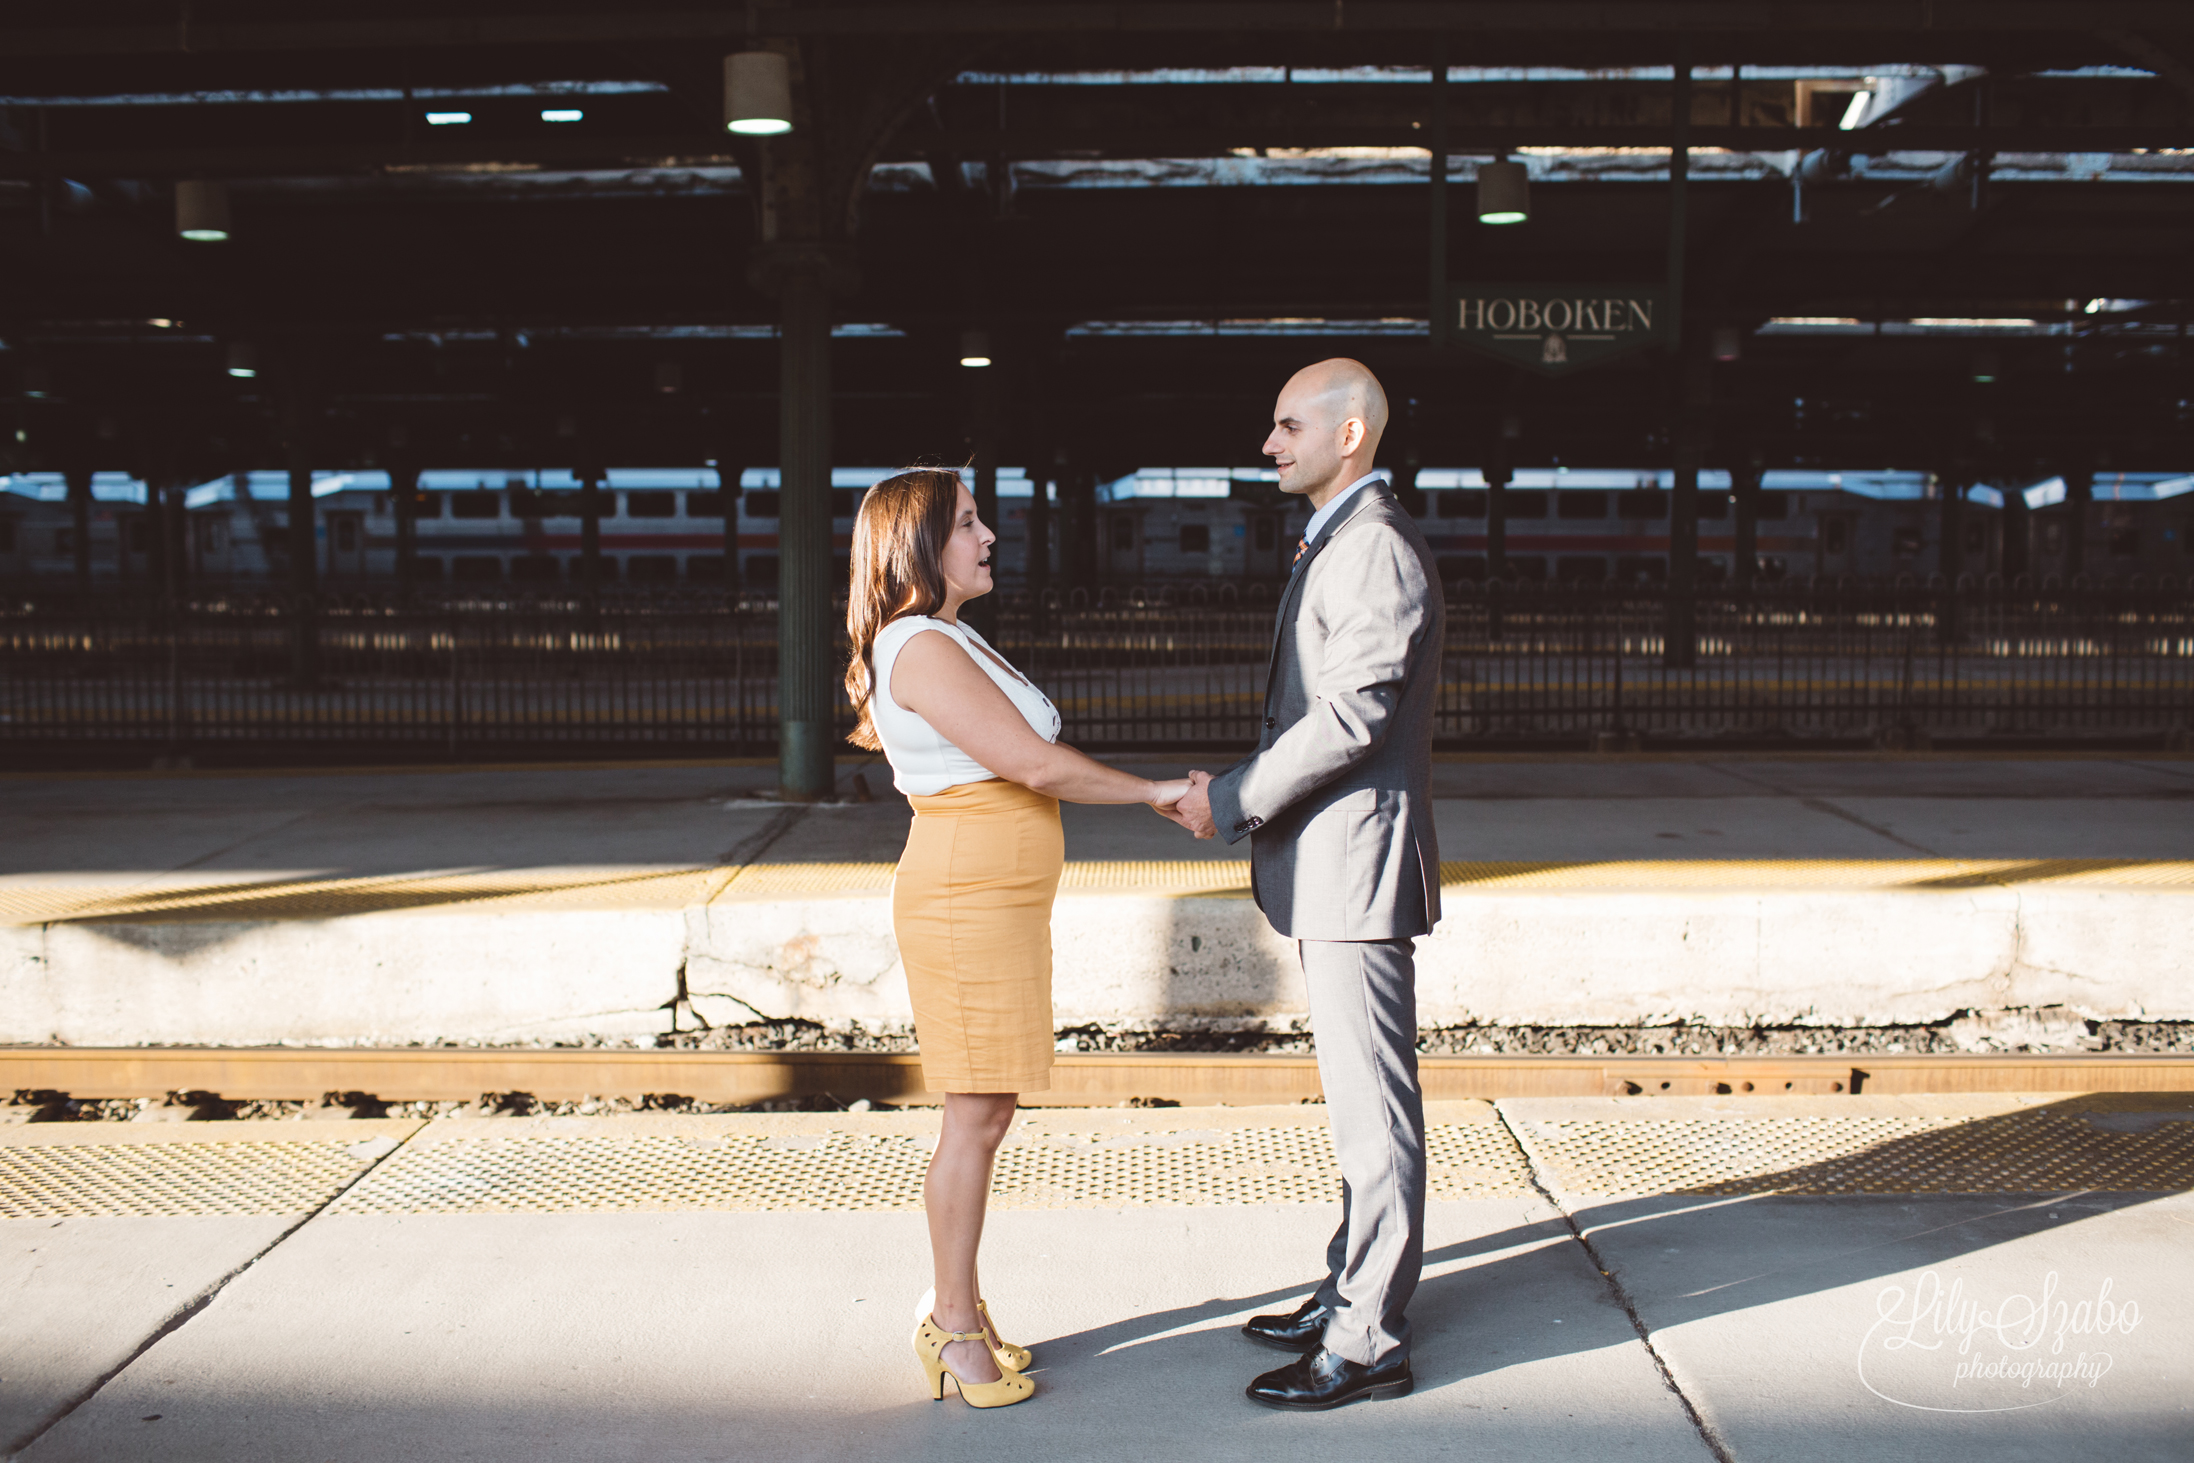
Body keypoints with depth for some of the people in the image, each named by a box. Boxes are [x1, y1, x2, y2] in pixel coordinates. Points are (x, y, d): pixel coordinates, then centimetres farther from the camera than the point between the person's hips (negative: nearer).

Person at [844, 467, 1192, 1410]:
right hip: (968, 901, -10)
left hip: (995, 902, 10)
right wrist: (1155, 791, -12)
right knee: (976, 1116, -3)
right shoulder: (923, 649, -17)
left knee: (985, 1113, 14)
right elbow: (1037, 766, -21)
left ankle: (955, 1313, 23)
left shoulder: (944, 642, 16)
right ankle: (956, 1331, 8)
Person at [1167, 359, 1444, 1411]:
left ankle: (1367, 1342, 4)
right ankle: (1356, 1294, 29)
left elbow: (1350, 714, -22)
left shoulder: (1380, 549, -16)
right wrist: (1241, 797, 12)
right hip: (1328, 862, 11)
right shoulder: (1333, 543, 18)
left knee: (1373, 1106, -3)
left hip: (1358, 861, -11)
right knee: (1359, 1098, 18)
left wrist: (1232, 801, -15)